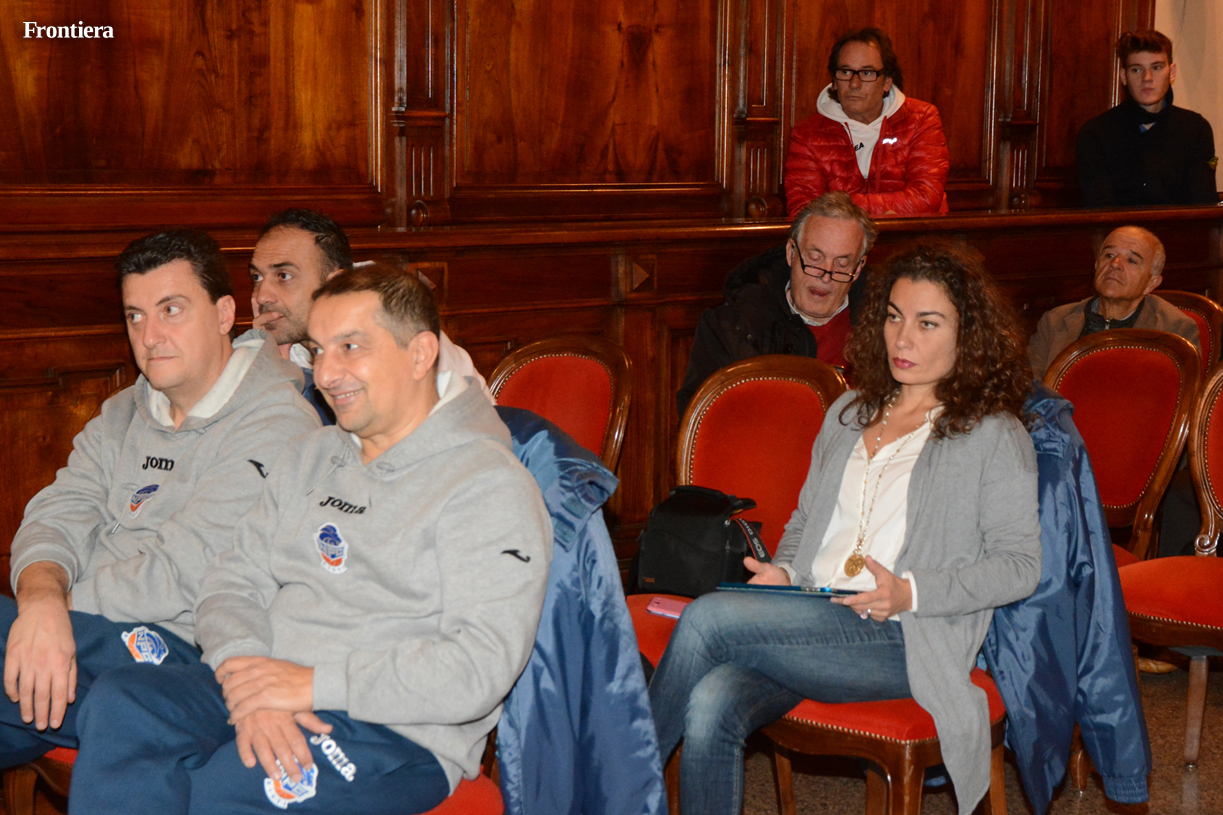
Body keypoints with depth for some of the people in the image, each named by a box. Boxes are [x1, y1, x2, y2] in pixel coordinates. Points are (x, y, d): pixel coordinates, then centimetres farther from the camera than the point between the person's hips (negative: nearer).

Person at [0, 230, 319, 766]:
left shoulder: (277, 428, -8)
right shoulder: (122, 416, 19)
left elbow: (173, 580, -14)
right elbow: (56, 519, 4)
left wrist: (59, 601, -8)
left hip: (179, 646, -6)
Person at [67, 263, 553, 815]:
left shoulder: (491, 486, -6)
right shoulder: (308, 458, 19)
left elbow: (479, 670, -17)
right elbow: (233, 583, 12)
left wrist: (313, 684, -18)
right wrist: (252, 685, -10)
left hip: (401, 734, -7)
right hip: (269, 685, 7)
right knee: (117, 704, -21)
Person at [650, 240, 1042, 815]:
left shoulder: (994, 436, 3)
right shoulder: (850, 412, 22)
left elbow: (1021, 563, -3)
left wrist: (909, 593, -16)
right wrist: (782, 569, 6)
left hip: (902, 641, -5)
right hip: (808, 626, 5)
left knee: (708, 618, -25)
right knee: (710, 708, -28)